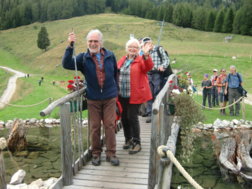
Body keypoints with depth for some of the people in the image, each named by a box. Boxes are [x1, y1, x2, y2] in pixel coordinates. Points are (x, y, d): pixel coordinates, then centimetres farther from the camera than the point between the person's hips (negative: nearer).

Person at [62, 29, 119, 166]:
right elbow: (66, 64, -14)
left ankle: (111, 153, 13)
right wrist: (70, 46, -22)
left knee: (110, 125, 2)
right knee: (95, 127, 8)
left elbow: (115, 74, 12)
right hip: (93, 99, 0)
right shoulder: (83, 58, -1)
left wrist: (115, 89, 14)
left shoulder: (110, 56, 2)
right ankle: (96, 153, 22)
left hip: (110, 97, 0)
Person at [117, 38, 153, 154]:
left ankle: (137, 143, 10)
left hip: (135, 95, -5)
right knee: (124, 117, 11)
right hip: (122, 95, 6)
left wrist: (146, 55, -41)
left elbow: (148, 67, -24)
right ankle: (128, 139, 29)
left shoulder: (141, 60, -3)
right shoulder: (122, 60, 13)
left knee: (132, 117, -5)